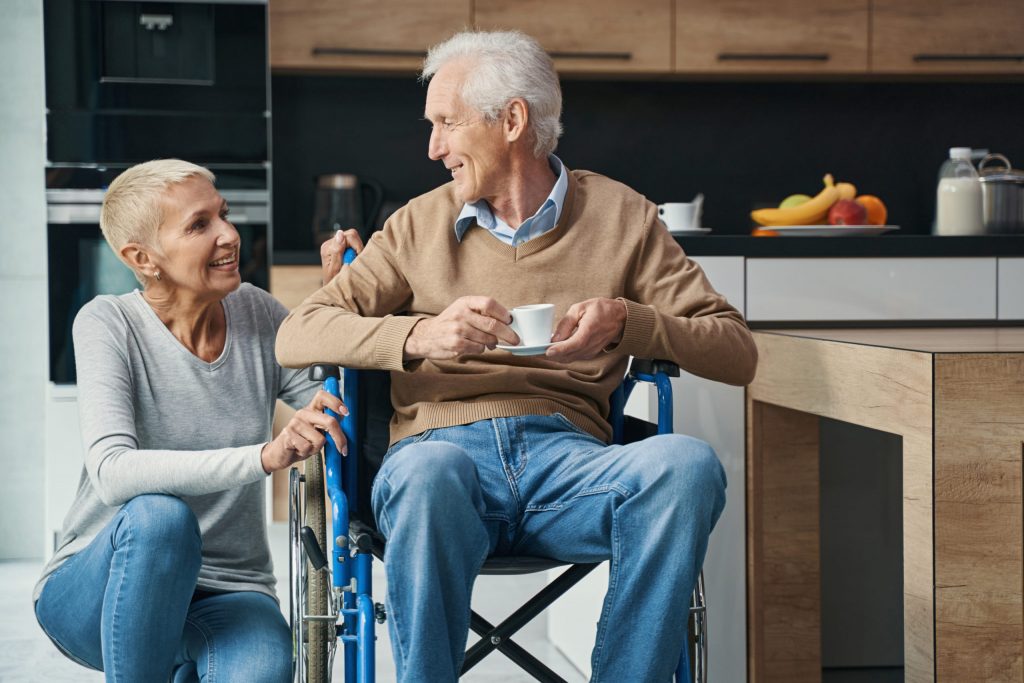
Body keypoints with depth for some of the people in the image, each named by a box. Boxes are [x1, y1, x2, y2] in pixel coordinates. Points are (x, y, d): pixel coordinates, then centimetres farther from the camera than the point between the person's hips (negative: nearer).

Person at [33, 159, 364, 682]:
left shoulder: (258, 315, 1)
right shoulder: (108, 325, -11)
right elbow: (113, 473, -27)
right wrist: (265, 456, -39)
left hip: (222, 595, 3)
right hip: (93, 595, -2)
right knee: (161, 515, -36)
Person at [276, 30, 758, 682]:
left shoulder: (620, 216, 15)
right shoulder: (420, 225, 18)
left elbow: (737, 352, 8)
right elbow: (296, 338, 6)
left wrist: (628, 323, -12)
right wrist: (419, 336, -12)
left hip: (567, 456, 1)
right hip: (444, 443, 0)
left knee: (688, 464, -32)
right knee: (427, 472, -38)